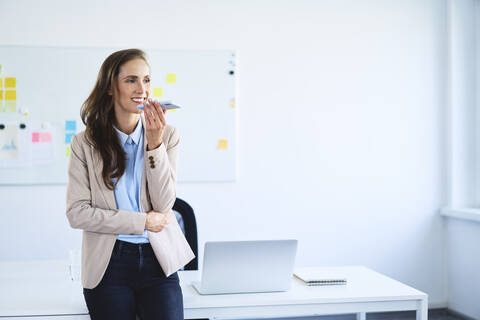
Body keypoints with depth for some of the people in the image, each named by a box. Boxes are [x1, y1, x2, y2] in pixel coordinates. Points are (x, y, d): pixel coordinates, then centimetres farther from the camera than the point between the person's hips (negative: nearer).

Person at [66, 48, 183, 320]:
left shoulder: (168, 136, 3)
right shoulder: (85, 144, 0)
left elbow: (164, 203, -4)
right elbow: (77, 213, -6)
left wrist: (155, 143, -14)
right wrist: (143, 221, -8)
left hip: (157, 259, 1)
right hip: (109, 264, -1)